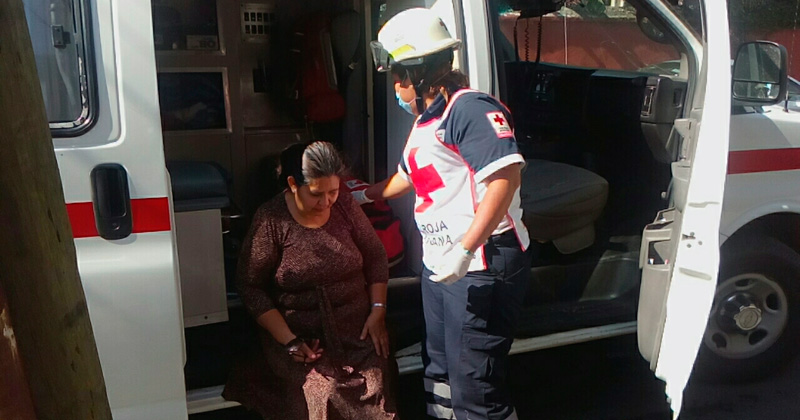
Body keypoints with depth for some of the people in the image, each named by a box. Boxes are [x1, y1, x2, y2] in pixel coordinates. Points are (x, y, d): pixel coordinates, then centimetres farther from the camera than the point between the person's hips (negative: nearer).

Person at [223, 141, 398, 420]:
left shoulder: (345, 207, 2)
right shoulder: (271, 220, -9)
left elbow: (375, 258, 10)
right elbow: (250, 286, -6)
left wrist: (378, 311, -1)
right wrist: (289, 341, -13)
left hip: (356, 330, 3)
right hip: (300, 336, -2)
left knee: (374, 387, -21)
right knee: (323, 395, -26)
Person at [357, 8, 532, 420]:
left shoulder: (469, 108, -17)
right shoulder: (424, 123, 14)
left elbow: (506, 175, -29)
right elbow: (408, 176, 31)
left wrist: (465, 250, -30)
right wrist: (363, 195, 42)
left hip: (483, 266, -10)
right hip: (438, 266, 10)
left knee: (474, 385, -3)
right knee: (440, 369, 22)